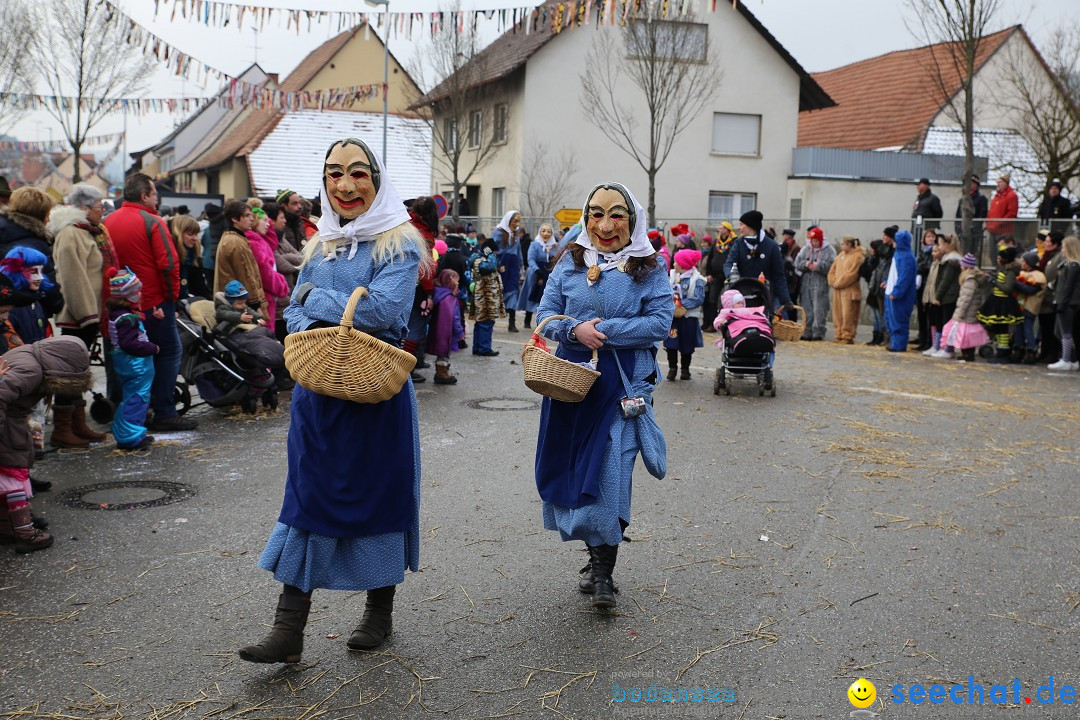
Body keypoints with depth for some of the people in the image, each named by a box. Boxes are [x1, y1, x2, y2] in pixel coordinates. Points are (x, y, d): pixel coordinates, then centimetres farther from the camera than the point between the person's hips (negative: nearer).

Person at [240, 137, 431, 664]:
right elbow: (293, 313, 13)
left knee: (377, 495, 7)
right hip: (318, 390, 5)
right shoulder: (319, 247, 14)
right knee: (308, 497, 3)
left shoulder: (398, 243, -5)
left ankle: (380, 612, 26)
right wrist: (312, 332, -10)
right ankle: (288, 630, 7)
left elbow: (383, 309, -19)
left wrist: (317, 299, -9)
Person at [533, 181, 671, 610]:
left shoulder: (649, 269, 0)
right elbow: (545, 314, 5)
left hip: (624, 385, -3)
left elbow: (659, 323, -9)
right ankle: (595, 555, 26)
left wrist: (603, 329, -16)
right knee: (574, 468, 8)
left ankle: (603, 571, 4)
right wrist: (576, 330, -15)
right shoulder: (570, 262, 7)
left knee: (612, 471, -8)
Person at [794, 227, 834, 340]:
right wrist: (805, 264, -12)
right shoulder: (805, 249, 14)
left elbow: (831, 265, -11)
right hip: (806, 284, 5)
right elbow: (797, 262, 6)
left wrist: (818, 266, -20)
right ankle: (807, 332, 14)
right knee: (807, 309, 8)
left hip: (821, 285, -5)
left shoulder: (829, 250, 1)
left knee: (819, 310, -7)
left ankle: (818, 333, -3)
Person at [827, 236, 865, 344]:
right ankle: (839, 336, 14)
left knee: (848, 314, -7)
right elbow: (832, 270, 17)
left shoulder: (857, 256, -7)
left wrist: (838, 283, -12)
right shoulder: (841, 255, 16)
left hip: (849, 290, -8)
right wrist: (832, 282, 1)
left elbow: (851, 274, -15)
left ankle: (847, 337, -3)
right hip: (837, 290, 8)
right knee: (837, 314, 8)